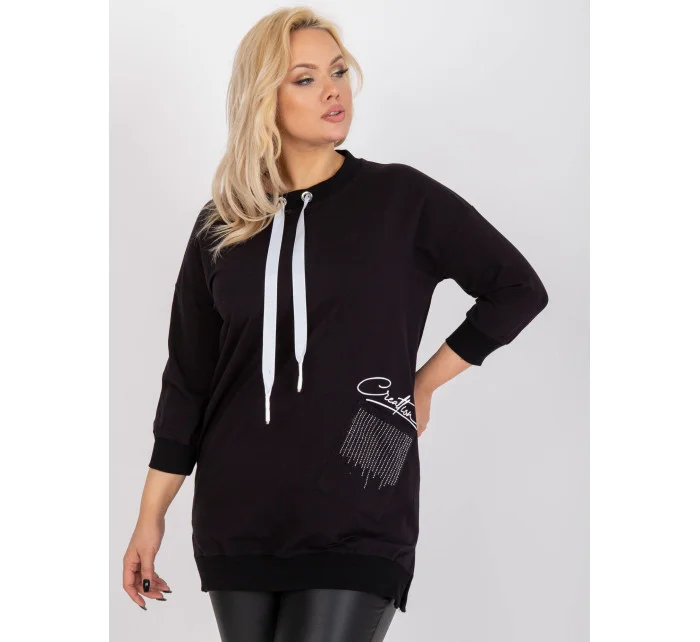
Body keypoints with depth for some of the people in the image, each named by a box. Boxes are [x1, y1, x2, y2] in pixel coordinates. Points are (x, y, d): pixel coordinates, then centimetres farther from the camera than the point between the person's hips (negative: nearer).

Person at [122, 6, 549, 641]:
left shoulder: (401, 198, -1)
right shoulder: (221, 227, 7)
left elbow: (518, 289, 6)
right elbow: (188, 379, 10)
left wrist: (424, 382, 2)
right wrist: (150, 518, 8)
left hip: (357, 528, -3)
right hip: (236, 518, 3)